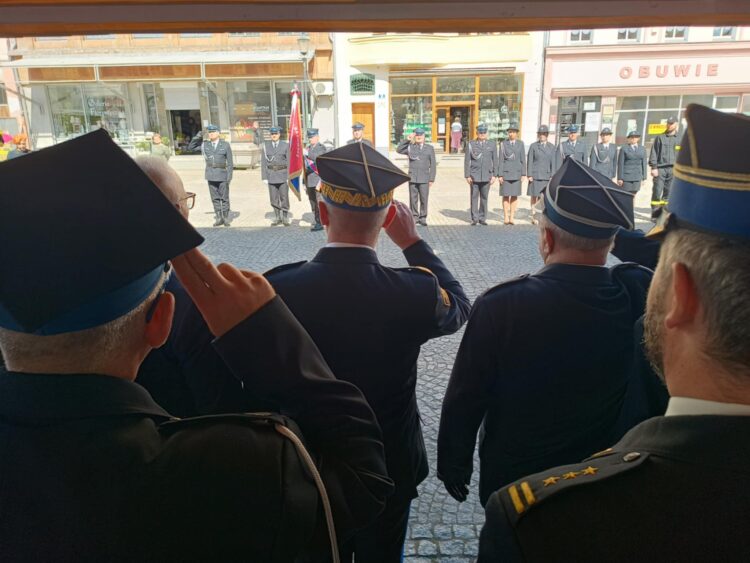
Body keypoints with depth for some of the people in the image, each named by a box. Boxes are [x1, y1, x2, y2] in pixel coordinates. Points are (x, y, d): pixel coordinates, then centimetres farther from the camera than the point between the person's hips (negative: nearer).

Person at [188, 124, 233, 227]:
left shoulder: (225, 145, -1)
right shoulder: (205, 144, 7)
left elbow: (230, 162, -2)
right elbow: (190, 147, 12)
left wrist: (229, 176, -9)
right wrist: (197, 137, -1)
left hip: (222, 175, -3)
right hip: (211, 175, 3)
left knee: (224, 198, 3)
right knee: (215, 198, 7)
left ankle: (226, 218, 12)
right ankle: (218, 218, 15)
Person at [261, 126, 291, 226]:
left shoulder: (285, 145, 1)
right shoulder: (266, 145, 4)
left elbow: (289, 161, -1)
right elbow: (263, 162, 4)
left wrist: (289, 177, -7)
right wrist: (264, 177, -2)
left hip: (283, 174, -2)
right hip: (271, 174, 2)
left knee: (284, 197, 0)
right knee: (274, 199, 5)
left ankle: (285, 218, 11)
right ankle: (277, 218, 16)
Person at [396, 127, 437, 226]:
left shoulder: (429, 148, 9)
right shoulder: (410, 147, 9)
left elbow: (433, 165, 7)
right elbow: (398, 150, -2)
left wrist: (432, 179, 1)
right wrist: (407, 139, -7)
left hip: (424, 179, 0)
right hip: (412, 178, 0)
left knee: (424, 199, -1)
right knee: (413, 199, 2)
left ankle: (422, 218, 8)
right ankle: (414, 217, 11)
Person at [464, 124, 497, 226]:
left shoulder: (492, 144, 8)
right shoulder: (471, 144, 3)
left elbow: (494, 161, 8)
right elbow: (467, 161, 2)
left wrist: (494, 175, 2)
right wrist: (467, 175, -4)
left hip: (487, 176, 1)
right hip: (474, 176, -1)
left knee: (484, 198, 4)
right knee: (474, 197, 0)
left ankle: (482, 218, 13)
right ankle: (474, 218, 8)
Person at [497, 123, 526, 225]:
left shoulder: (520, 144, 5)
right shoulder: (503, 144, 0)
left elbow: (523, 160, 5)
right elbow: (501, 160, -2)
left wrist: (523, 174, -1)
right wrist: (500, 175, -8)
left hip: (516, 173, 2)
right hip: (506, 173, -2)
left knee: (514, 196, 4)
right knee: (505, 196, 2)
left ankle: (512, 217, 10)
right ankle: (506, 217, 10)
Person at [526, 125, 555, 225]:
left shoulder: (551, 147, 9)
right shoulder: (533, 146, 2)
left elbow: (552, 162, 7)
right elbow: (529, 161, -1)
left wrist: (552, 176, 1)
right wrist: (529, 175, -8)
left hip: (546, 175, 2)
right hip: (535, 175, -2)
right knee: (534, 196, 1)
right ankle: (534, 218, 7)